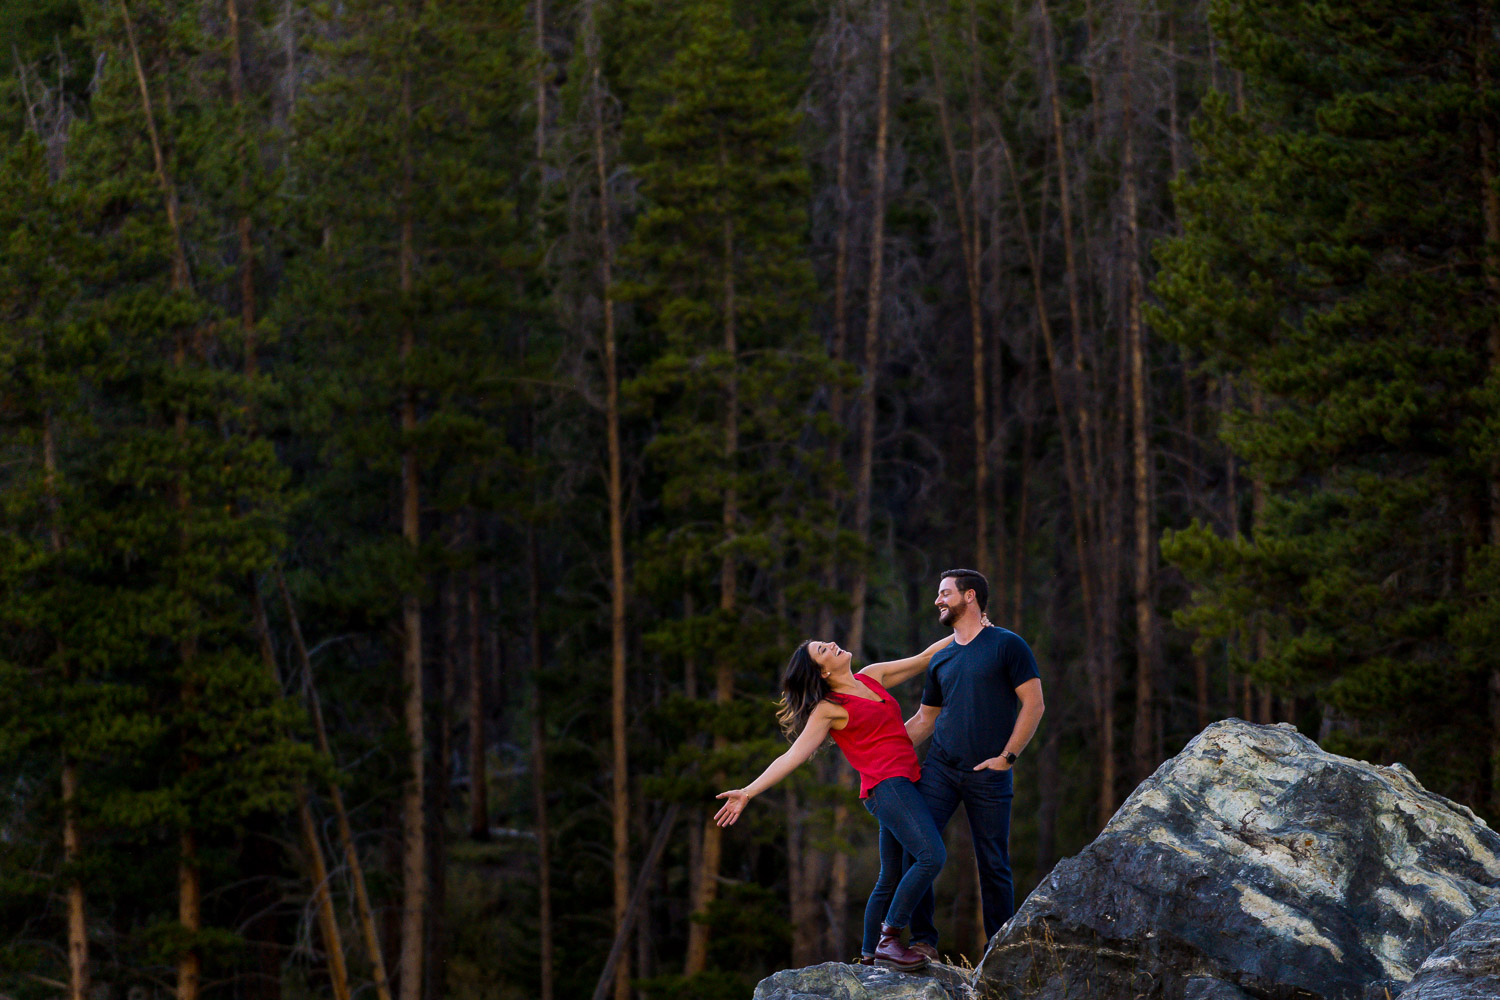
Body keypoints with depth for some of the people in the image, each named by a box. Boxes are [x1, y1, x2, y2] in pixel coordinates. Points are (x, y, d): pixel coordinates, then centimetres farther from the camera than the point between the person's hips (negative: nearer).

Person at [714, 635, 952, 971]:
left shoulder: (872, 677, 18)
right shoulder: (829, 709, -2)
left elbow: (923, 658, 26)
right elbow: (791, 757, -6)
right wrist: (748, 792, -14)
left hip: (907, 785, 8)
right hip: (885, 786, -8)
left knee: (892, 880, 9)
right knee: (931, 855, -23)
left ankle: (869, 956, 14)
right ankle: (888, 940, -22)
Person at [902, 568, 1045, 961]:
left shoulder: (1007, 646, -1)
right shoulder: (941, 659, 16)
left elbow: (1034, 704, -4)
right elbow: (924, 719, 23)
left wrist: (1007, 757, -10)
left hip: (988, 775, -4)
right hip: (940, 767, 4)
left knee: (994, 865, 0)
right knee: (915, 847, -11)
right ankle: (923, 940, -6)